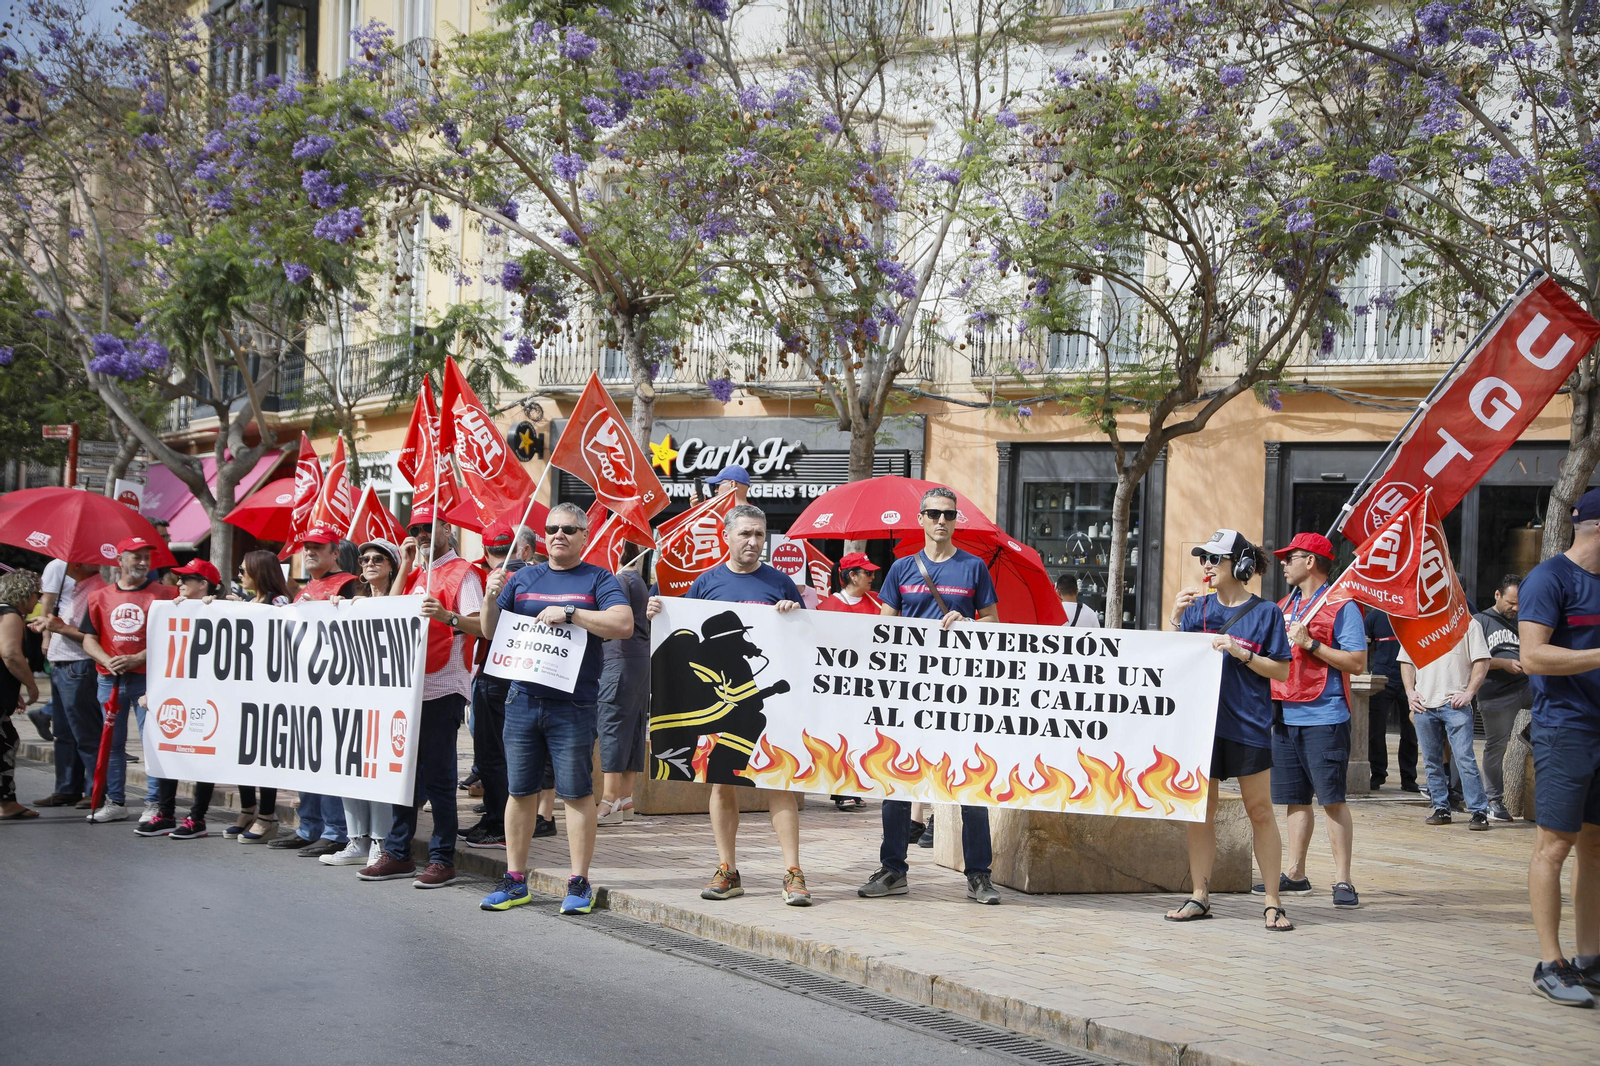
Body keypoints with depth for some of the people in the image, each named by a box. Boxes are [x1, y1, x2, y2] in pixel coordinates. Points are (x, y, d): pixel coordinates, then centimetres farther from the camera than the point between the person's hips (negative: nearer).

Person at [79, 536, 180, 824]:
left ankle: (154, 803, 1)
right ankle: (115, 802, 17)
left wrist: (138, 659, -15)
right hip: (109, 679, 4)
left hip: (147, 678, -4)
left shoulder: (163, 594, 1)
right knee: (112, 742, 9)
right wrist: (107, 660, -10)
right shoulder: (100, 597, 12)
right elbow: (89, 639, 10)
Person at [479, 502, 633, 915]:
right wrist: (492, 596, -6)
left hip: (573, 705, -4)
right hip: (523, 699, 4)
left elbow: (624, 625, -13)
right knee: (520, 791, 8)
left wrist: (569, 613, -18)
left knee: (577, 793, -1)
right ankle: (514, 881, 17)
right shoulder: (523, 579, 13)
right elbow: (491, 630, 14)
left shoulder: (599, 580, 2)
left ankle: (579, 884, 7)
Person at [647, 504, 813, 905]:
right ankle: (727, 871, 15)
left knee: (779, 781, -5)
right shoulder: (707, 582, 9)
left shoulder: (780, 582, 7)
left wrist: (795, 614, -10)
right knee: (721, 782, 5)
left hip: (769, 696, -2)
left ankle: (793, 873, -4)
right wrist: (655, 614, -5)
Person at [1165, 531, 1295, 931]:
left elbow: (1281, 671, -2)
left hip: (1248, 724, -3)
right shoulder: (1197, 607, 9)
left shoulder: (1265, 612, 0)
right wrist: (1175, 619, -5)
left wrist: (1240, 653, -14)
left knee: (1260, 811, 0)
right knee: (1200, 810, 6)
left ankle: (1272, 902, 6)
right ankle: (1199, 896, 14)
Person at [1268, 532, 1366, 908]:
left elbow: (1357, 662, -11)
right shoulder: (1284, 606, 17)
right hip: (1286, 716, 7)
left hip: (1324, 718, -7)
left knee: (1332, 799, -6)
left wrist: (1310, 643, -16)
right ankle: (1295, 875, 17)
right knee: (1295, 799, 10)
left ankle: (1343, 880, -3)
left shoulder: (1341, 607, -4)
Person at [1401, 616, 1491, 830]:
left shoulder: (1468, 623, 2)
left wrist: (1469, 693, -11)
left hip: (1455, 702, -4)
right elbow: (1406, 661, 18)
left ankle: (1479, 811, -7)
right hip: (1423, 704, 4)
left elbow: (1481, 661, -1)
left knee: (1464, 758, -10)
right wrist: (1410, 691, 4)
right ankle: (1441, 808, 17)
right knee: (1431, 761, 8)